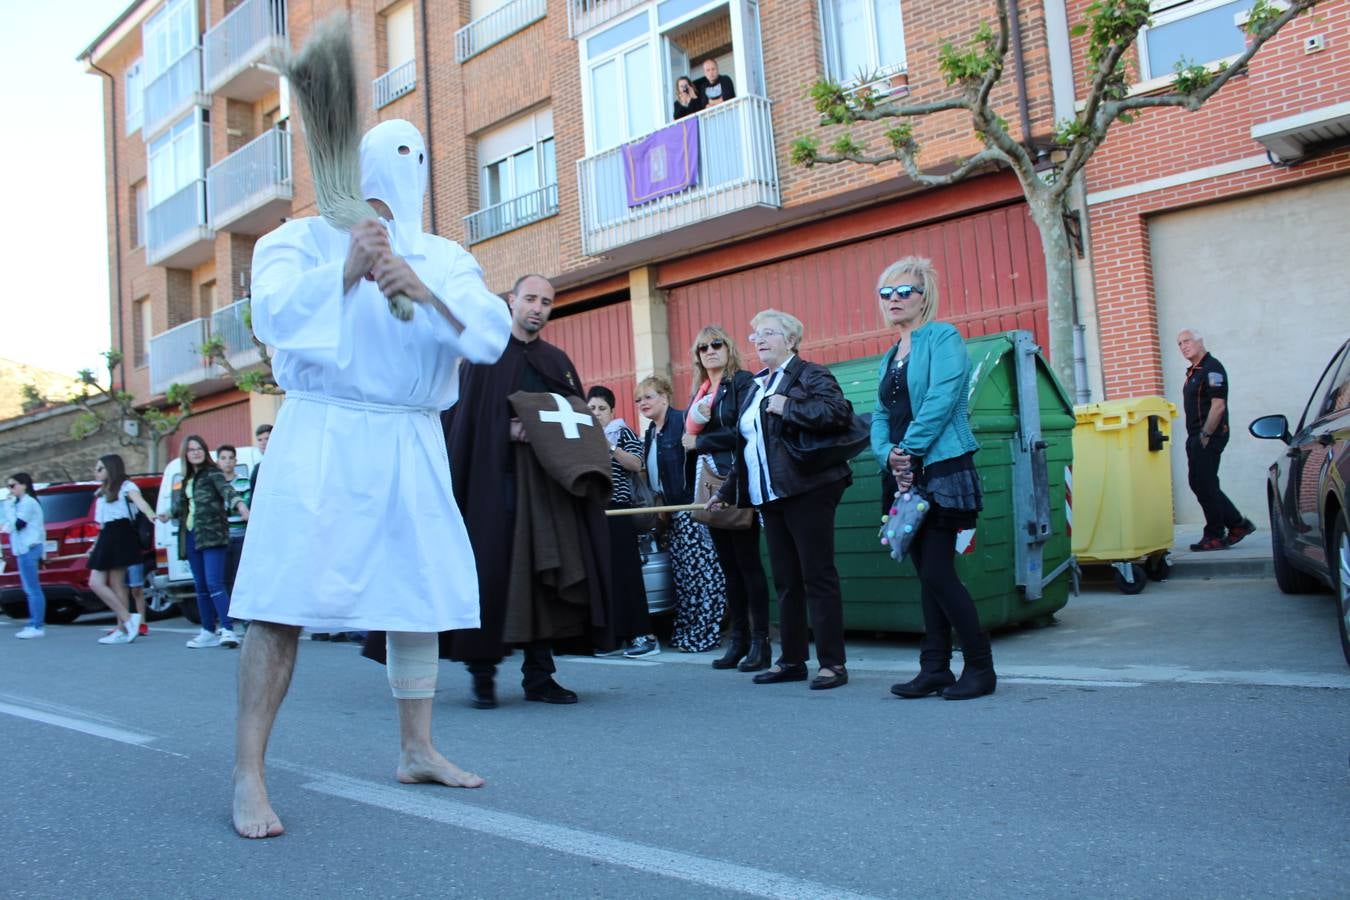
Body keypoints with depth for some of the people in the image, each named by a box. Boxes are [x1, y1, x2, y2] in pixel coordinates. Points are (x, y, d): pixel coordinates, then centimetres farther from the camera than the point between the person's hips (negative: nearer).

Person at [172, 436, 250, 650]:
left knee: (214, 583, -16)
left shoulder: (212, 473, -3)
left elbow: (227, 489, -22)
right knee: (200, 587, 10)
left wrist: (240, 505, -39)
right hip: (191, 536, 7)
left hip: (212, 535, -7)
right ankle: (208, 632, 17)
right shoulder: (186, 479, 17)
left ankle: (227, 629, -18)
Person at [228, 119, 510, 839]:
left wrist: (425, 291, -21)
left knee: (421, 593, 7)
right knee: (284, 601, -9)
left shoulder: (445, 260, 13)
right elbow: (272, 315, -10)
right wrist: (344, 272, -24)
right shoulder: (304, 238, 8)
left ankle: (415, 750, 22)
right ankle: (248, 774, -1)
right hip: (321, 432, -3)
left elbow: (490, 334, -4)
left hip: (411, 442, 4)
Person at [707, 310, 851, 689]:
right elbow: (744, 448, 24)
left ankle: (833, 664, 3)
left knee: (818, 578, -4)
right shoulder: (755, 386, 20)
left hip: (807, 490, -8)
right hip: (770, 497, 8)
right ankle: (791, 661, 19)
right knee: (786, 582, 11)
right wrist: (726, 492, 24)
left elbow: (838, 411, -21)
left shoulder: (810, 374, -3)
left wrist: (788, 407, -18)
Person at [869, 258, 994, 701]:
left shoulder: (943, 337, -3)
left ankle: (980, 668, 4)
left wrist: (910, 450, -16)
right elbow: (880, 415, 12)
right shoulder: (890, 357, 19)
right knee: (927, 576, 10)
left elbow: (942, 399, -16)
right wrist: (888, 454, -7)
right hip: (905, 477, 8)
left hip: (943, 470, -8)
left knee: (938, 573, -9)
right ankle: (935, 668, 16)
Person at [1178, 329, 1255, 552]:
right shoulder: (1193, 371, 17)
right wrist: (1194, 438, 15)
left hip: (1209, 436, -10)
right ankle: (1238, 523, 21)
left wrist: (1206, 435, -19)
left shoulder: (1212, 369, -12)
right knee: (1197, 482, 12)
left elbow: (1218, 406, -19)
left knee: (1205, 484, -6)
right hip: (1196, 436, 10)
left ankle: (1214, 536, 3)